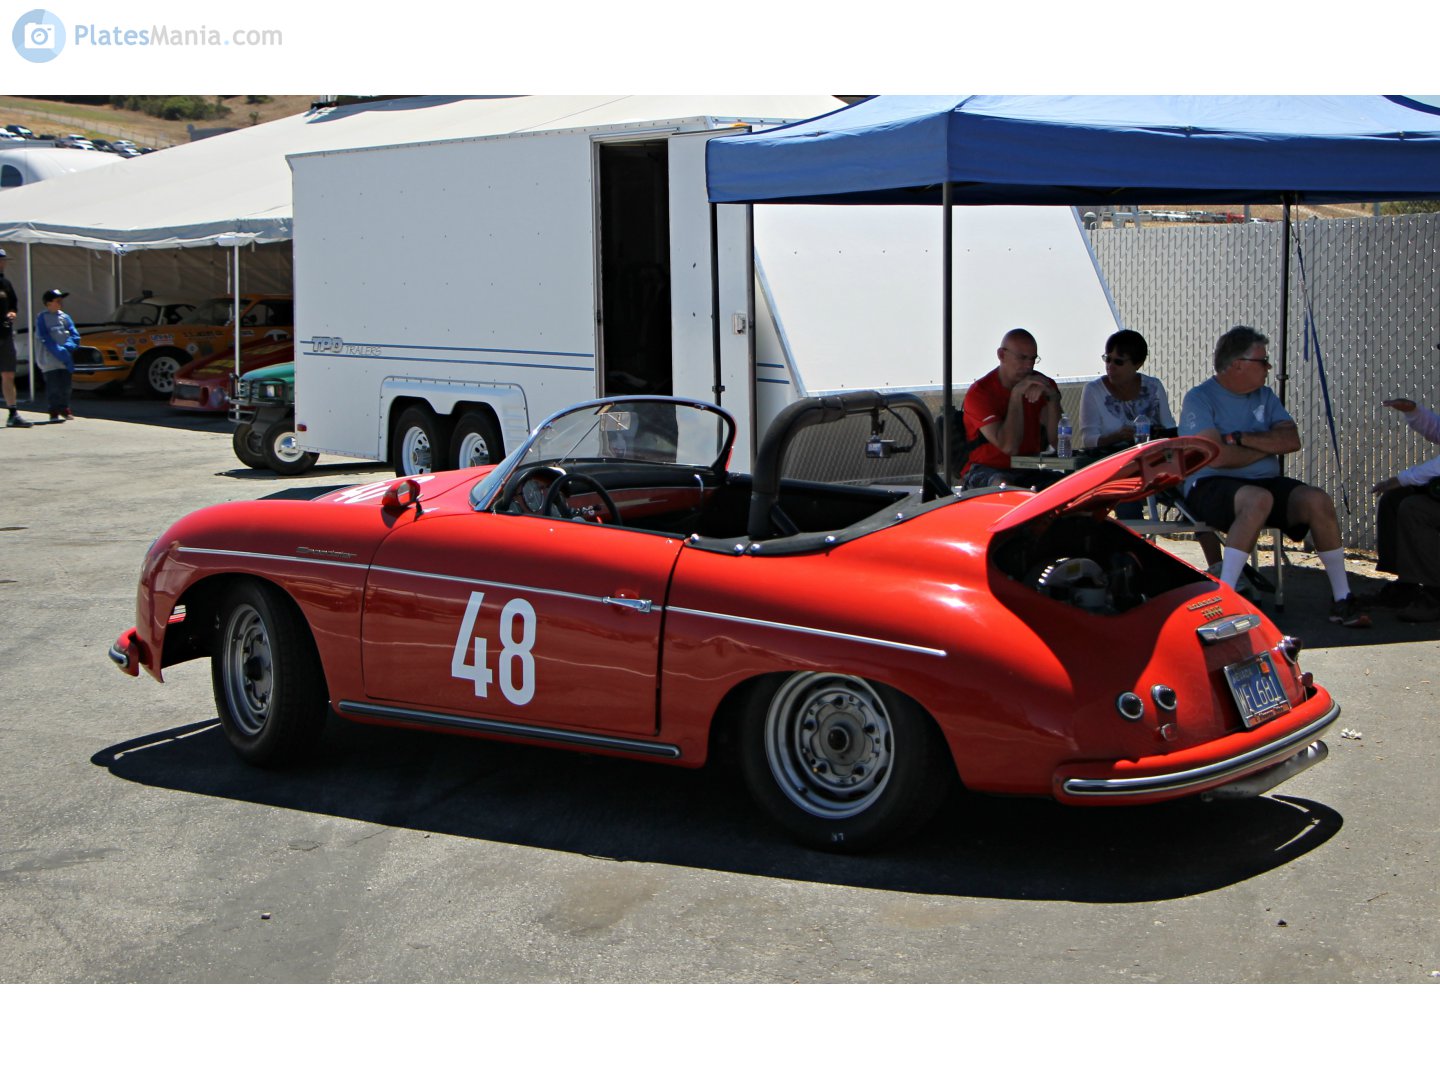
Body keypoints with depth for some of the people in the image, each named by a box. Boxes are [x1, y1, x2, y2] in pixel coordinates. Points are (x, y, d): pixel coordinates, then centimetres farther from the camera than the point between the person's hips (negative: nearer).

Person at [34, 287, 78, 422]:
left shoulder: (65, 317, 12)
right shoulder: (42, 318, -2)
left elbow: (74, 335, 7)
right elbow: (44, 339, -11)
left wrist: (68, 347, -12)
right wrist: (58, 351, -19)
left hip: (66, 359, 5)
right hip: (50, 359, -4)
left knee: (65, 384, 9)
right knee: (53, 385, -5)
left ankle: (64, 408, 21)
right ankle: (54, 412, 0)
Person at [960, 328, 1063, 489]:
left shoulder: (1040, 384, 5)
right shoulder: (979, 392, -9)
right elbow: (1009, 447, -21)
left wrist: (1052, 396, -18)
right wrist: (1017, 394, -20)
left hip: (1029, 472, 4)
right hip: (985, 469, -4)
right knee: (1004, 486, -40)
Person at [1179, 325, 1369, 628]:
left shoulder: (1264, 396, 16)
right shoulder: (1199, 399, -3)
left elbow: (1292, 441, 2)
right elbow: (1217, 456, -16)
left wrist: (1241, 438, -10)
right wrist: (1267, 446, -1)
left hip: (1265, 481, 6)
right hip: (1211, 487, -6)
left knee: (1318, 501, -21)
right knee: (1258, 499, -38)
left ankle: (1342, 599, -13)